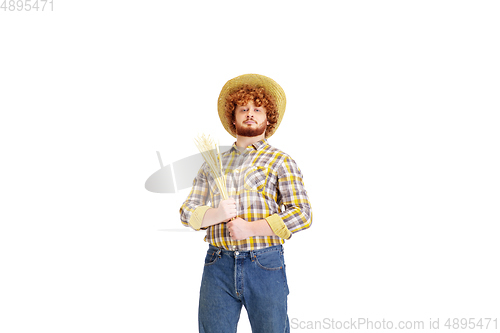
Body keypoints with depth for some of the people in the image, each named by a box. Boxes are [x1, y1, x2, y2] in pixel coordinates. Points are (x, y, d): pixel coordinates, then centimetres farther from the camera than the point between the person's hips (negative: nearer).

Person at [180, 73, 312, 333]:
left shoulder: (280, 161, 7)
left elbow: (302, 214, -2)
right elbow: (187, 212, 13)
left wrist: (250, 228, -12)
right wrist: (216, 214, -9)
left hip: (265, 265, -2)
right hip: (218, 265, 2)